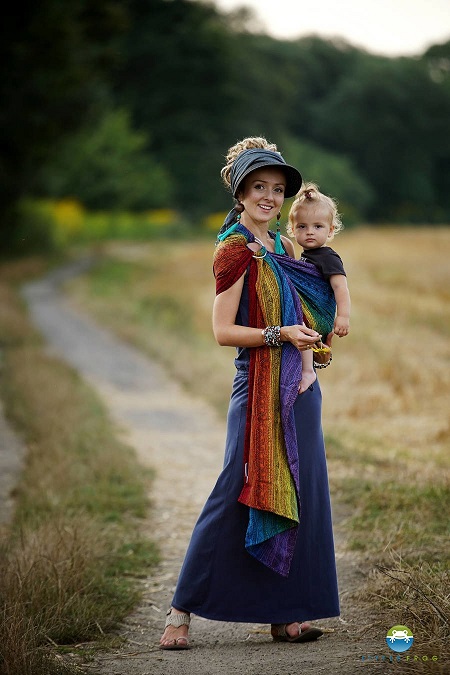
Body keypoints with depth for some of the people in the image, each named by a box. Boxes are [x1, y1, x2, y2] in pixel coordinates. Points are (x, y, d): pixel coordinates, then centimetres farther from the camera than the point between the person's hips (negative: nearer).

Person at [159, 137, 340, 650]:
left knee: (299, 493, 7)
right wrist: (279, 334, -22)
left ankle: (285, 613, 13)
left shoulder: (280, 246, 15)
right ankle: (182, 611, 1)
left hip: (297, 385, 8)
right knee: (237, 496, -8)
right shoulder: (236, 250, -9)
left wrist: (314, 344, 5)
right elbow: (223, 330, -13)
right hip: (260, 386, -8)